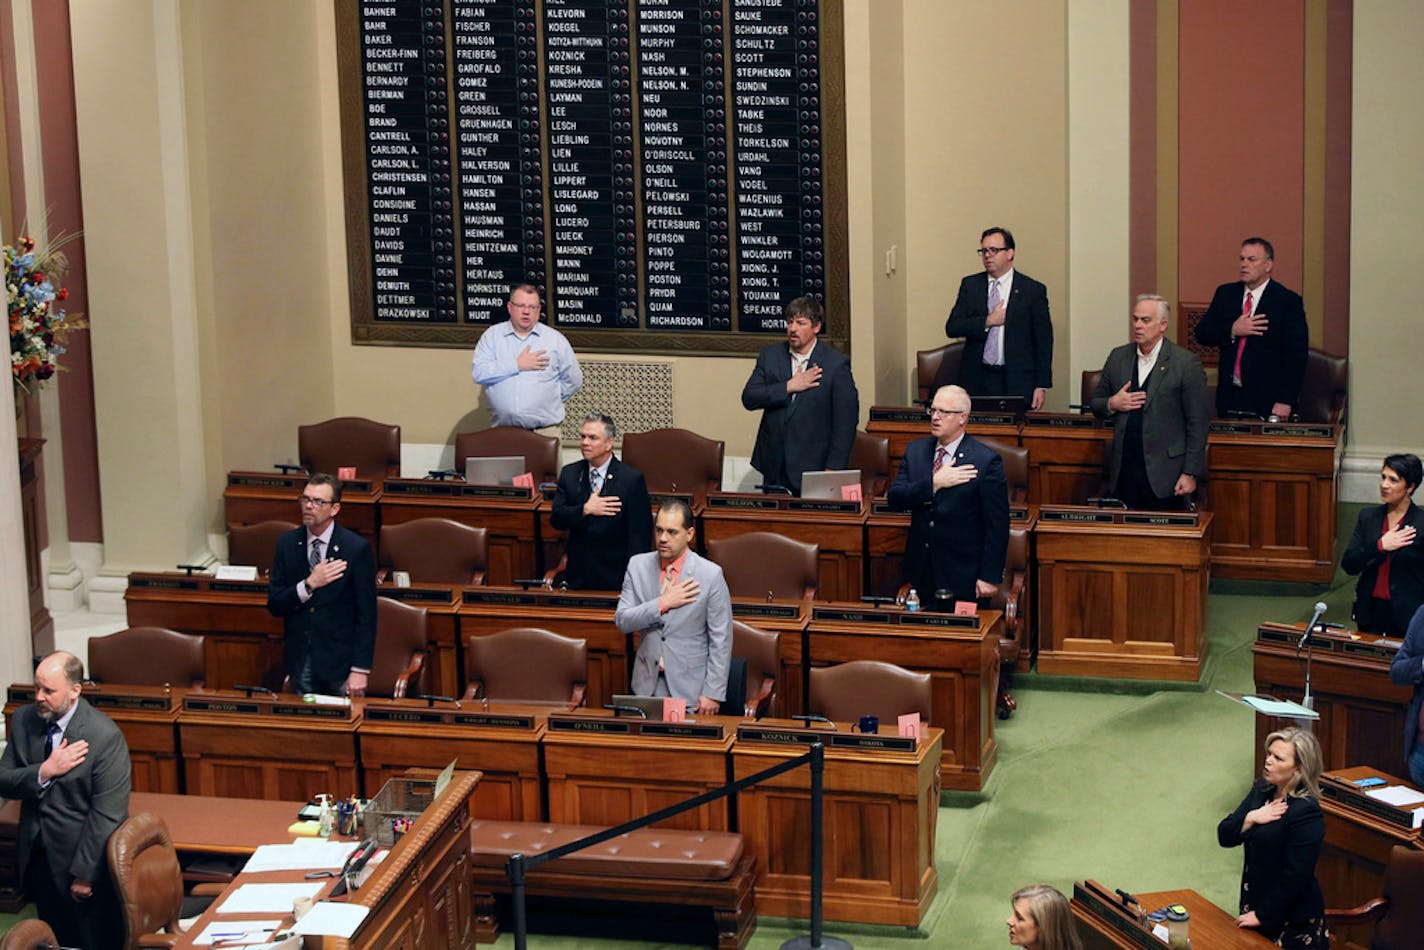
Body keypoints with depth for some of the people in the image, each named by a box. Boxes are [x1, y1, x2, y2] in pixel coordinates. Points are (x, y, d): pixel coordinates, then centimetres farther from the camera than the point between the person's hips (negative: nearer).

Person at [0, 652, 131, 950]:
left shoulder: (105, 737, -21)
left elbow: (106, 814, -19)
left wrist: (84, 874, -17)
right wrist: (45, 771, -22)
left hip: (85, 856, -5)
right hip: (38, 856, 5)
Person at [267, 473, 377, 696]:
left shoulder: (357, 548, -9)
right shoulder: (287, 543, 2)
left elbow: (366, 615, -8)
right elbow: (274, 606, 0)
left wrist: (360, 670, -12)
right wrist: (309, 585, -17)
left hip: (339, 661, -3)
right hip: (298, 661, 3)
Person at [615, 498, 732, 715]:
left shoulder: (711, 575, -10)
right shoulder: (638, 565, 1)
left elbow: (721, 641, -8)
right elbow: (622, 621, -3)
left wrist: (713, 693, -11)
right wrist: (663, 604, -17)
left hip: (689, 688, -3)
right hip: (648, 684, 3)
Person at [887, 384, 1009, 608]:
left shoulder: (987, 461, -9)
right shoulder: (915, 451, 7)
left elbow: (997, 526, -10)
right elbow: (894, 499, -3)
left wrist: (990, 577, -12)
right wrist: (934, 483, -17)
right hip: (922, 573, 4)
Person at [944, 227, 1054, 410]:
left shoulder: (1033, 290, 2)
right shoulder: (970, 285, 10)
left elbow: (1043, 341, 1)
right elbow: (951, 327, 2)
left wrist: (1041, 386, -4)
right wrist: (987, 321, -10)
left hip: (1017, 381, -2)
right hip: (977, 379, 2)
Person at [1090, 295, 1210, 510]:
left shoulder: (1186, 363, -5)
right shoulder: (1118, 357, 10)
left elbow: (1198, 424, -6)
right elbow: (1096, 403, 19)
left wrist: (1190, 474, -9)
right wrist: (1112, 404, -5)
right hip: (1125, 472, 4)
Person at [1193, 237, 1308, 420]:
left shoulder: (1289, 301, -4)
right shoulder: (1225, 293, 11)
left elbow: (1296, 355, -8)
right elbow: (1201, 334, 6)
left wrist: (1285, 401, -15)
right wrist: (1232, 331, -13)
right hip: (1229, 398, 4)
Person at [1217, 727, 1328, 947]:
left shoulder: (1306, 812, -22)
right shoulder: (1262, 789, 2)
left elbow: (1295, 877, -20)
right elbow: (1225, 836, 4)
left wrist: (1262, 916, -13)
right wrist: (1251, 819, -15)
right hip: (1253, 902, 7)